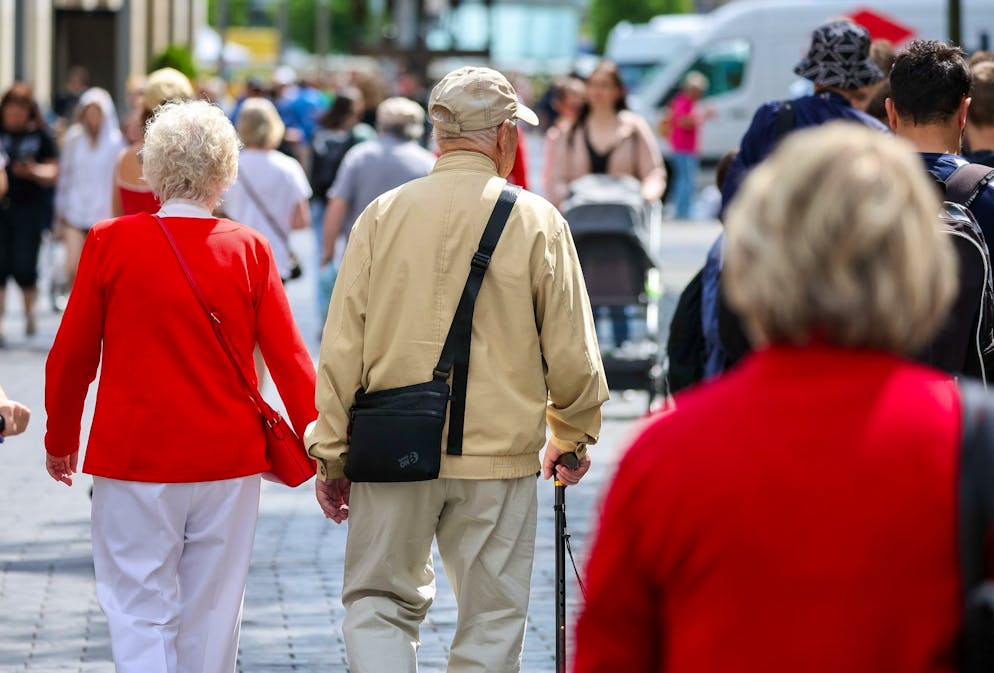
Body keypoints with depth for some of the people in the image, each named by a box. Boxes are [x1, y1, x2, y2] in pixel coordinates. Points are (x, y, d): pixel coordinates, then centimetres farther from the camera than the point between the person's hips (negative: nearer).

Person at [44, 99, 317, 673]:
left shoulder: (110, 243, -6)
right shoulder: (249, 249, -3)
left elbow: (71, 356, 1)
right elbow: (290, 359, -4)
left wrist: (60, 441, 16)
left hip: (134, 459, -2)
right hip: (229, 463, 2)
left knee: (141, 615, 1)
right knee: (212, 616, 12)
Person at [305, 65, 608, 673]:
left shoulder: (383, 215, -1)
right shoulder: (538, 222, -5)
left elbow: (342, 347, 0)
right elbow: (570, 352, -2)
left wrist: (330, 455, 8)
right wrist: (573, 437, 16)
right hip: (499, 457, -1)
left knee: (378, 602, 15)